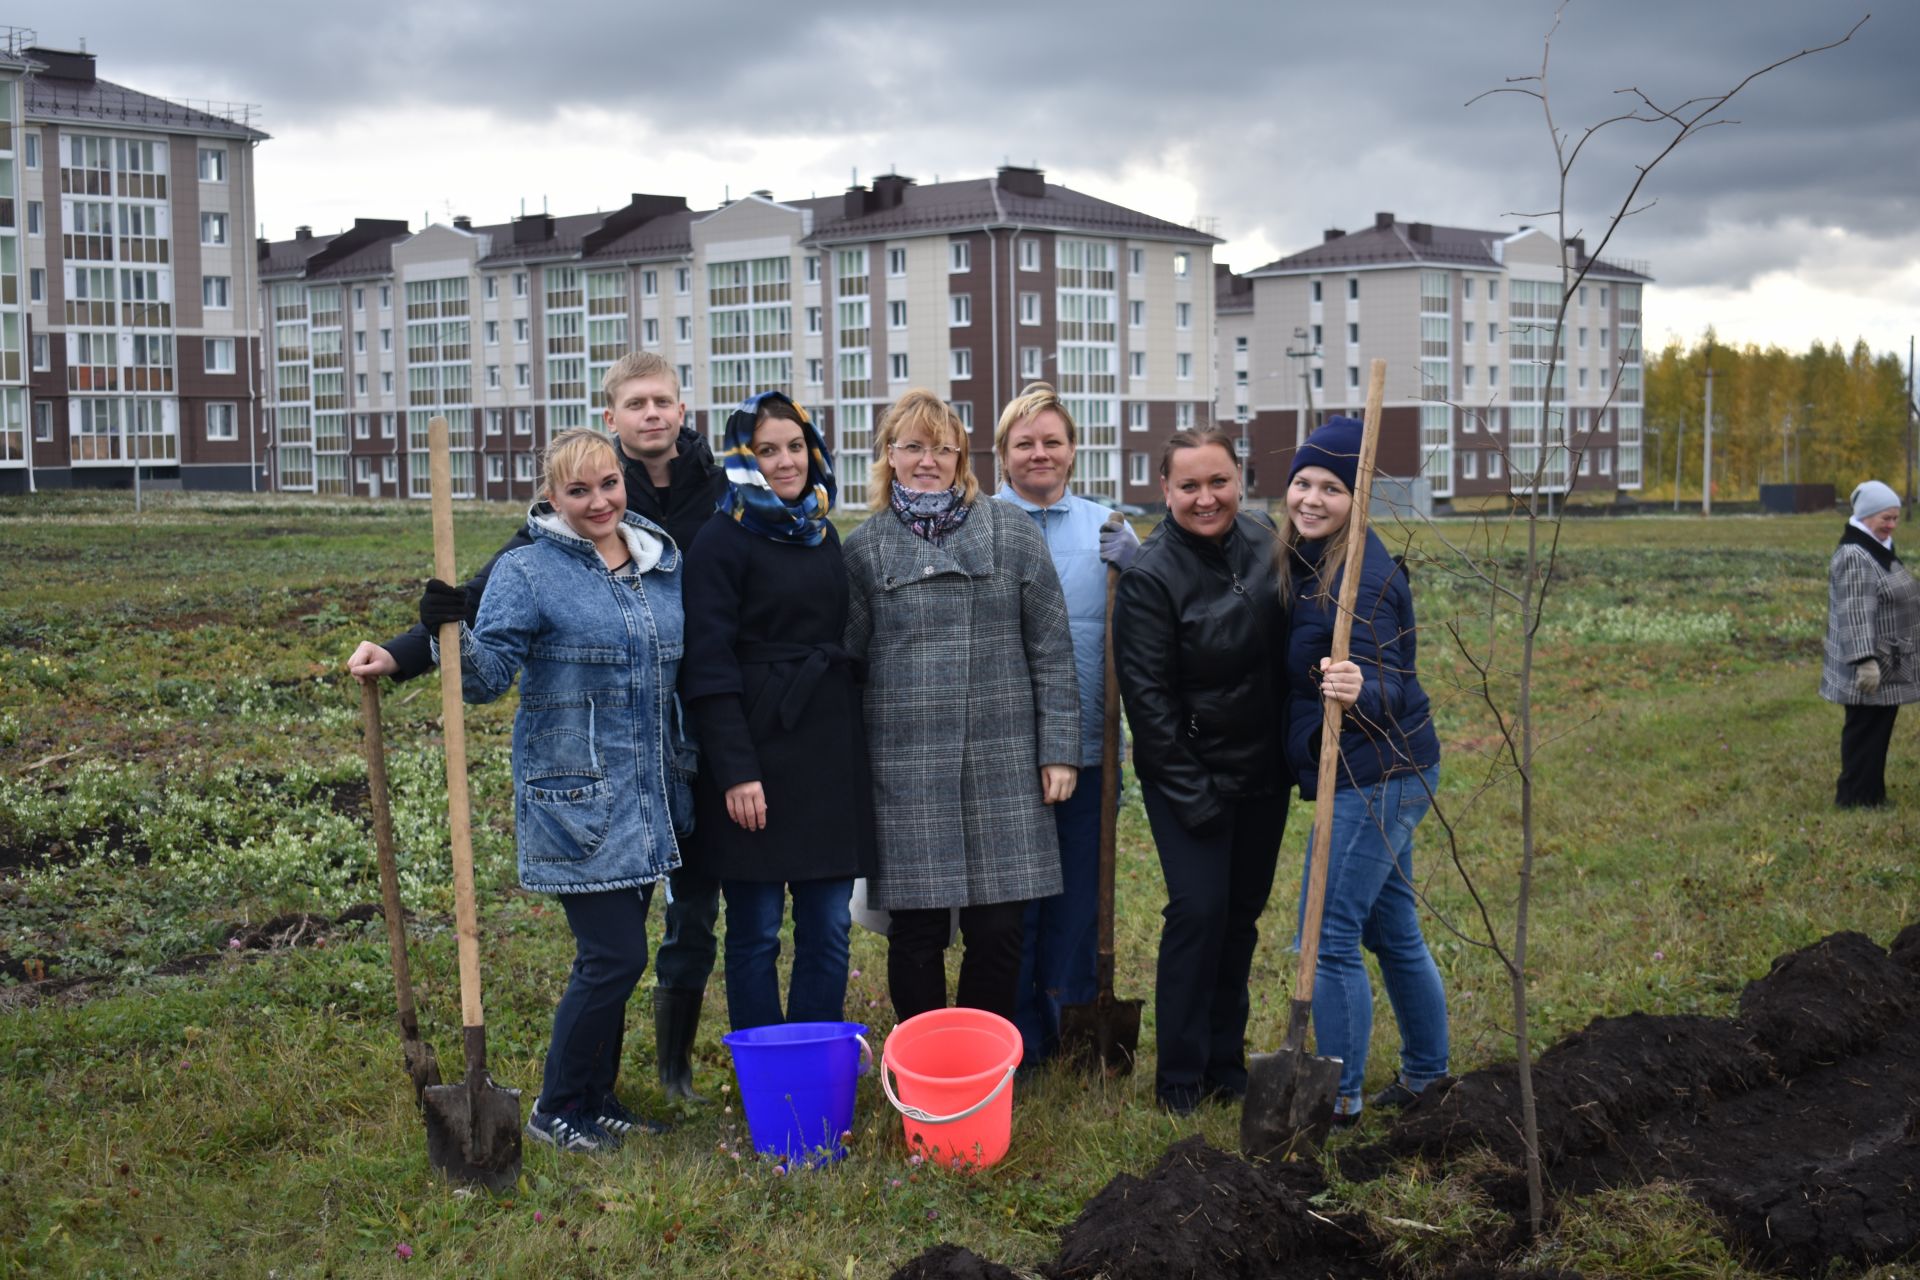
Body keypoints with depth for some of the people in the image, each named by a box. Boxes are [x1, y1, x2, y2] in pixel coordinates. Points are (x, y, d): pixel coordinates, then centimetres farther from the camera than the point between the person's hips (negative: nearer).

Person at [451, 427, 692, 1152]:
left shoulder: (664, 564, 10)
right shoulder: (527, 571, -8)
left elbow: (688, 671, 21)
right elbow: (488, 676, -15)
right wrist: (453, 634, -33)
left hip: (647, 801, 6)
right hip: (574, 802, -6)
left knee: (613, 957, 13)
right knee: (614, 956, -8)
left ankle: (595, 1100, 28)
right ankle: (555, 1112, 10)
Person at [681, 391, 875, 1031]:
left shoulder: (823, 534, 14)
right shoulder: (723, 540, -6)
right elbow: (709, 665, -11)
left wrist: (853, 748, 14)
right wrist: (735, 772, -17)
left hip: (830, 752, 6)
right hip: (758, 748, -6)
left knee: (828, 928, 8)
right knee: (756, 932, 2)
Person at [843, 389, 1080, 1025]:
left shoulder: (1013, 535, 6)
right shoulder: (863, 550, 6)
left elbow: (1051, 652, 5)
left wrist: (1058, 749, 0)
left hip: (1002, 764, 1)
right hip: (905, 772, 0)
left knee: (999, 929, 3)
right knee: (916, 932, 4)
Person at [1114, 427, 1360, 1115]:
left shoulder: (1262, 542, 0)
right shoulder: (1150, 575, -17)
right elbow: (1147, 695, -16)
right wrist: (1191, 794, -16)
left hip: (1261, 770, 6)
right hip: (1188, 775, -6)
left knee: (1243, 912, 11)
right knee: (1199, 909, -10)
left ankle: (1226, 1062, 25)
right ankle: (1180, 1078, 4)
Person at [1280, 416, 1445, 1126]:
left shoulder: (1362, 578, -21)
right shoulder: (1306, 563, 8)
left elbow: (1386, 691, -27)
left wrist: (1356, 694, -45)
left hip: (1374, 778, -10)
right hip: (1384, 774, 10)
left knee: (1329, 937, -4)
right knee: (1392, 928, 20)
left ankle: (1338, 1095, 7)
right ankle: (1426, 1071, 34)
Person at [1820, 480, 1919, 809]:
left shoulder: (1879, 550, 14)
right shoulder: (1854, 557, -19)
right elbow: (1855, 614, -27)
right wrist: (1865, 660, -32)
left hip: (1888, 665, 10)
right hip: (1870, 667, -10)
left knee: (1879, 729, 14)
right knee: (1866, 729, -4)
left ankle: (1872, 794, 22)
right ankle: (1855, 798, 3)